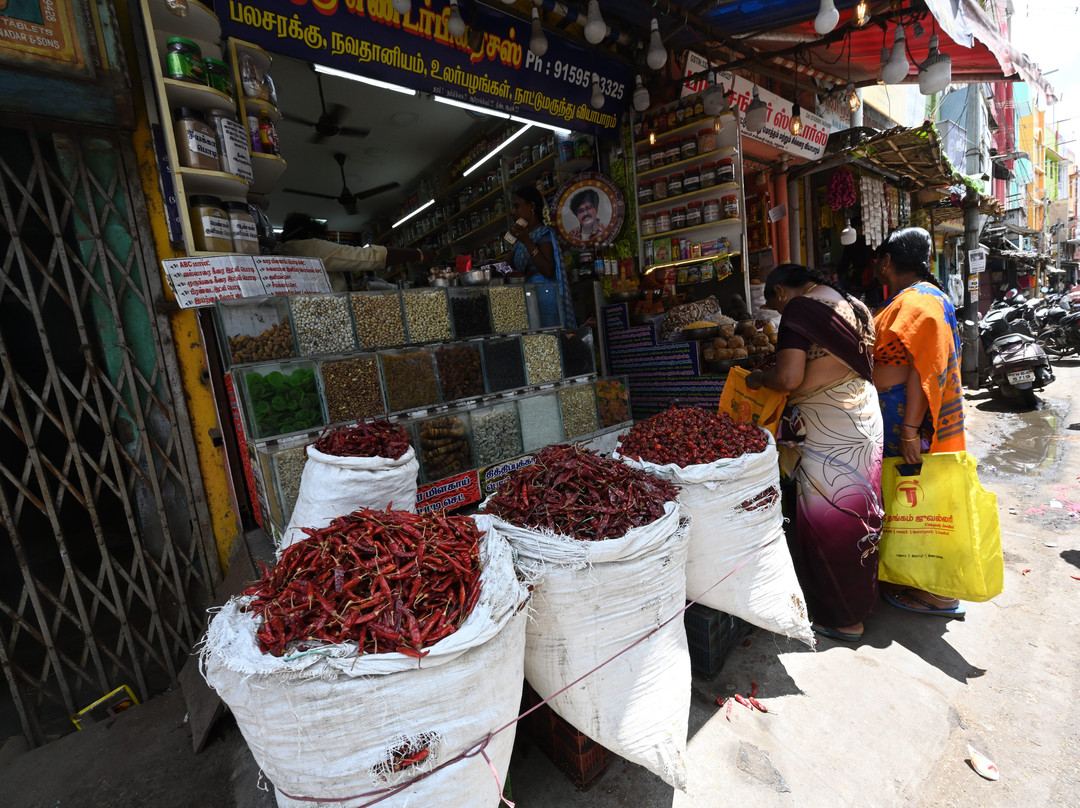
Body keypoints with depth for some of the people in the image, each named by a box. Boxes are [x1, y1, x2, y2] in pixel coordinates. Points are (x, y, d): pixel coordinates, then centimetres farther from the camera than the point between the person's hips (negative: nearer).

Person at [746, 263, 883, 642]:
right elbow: (864, 361, 21)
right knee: (857, 511, 20)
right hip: (865, 416, 9)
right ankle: (861, 598, 39)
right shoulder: (847, 302, 12)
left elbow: (788, 377, -25)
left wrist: (757, 378, -6)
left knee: (828, 519, 3)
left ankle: (842, 619, 18)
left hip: (828, 432, -9)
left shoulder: (799, 309, -15)